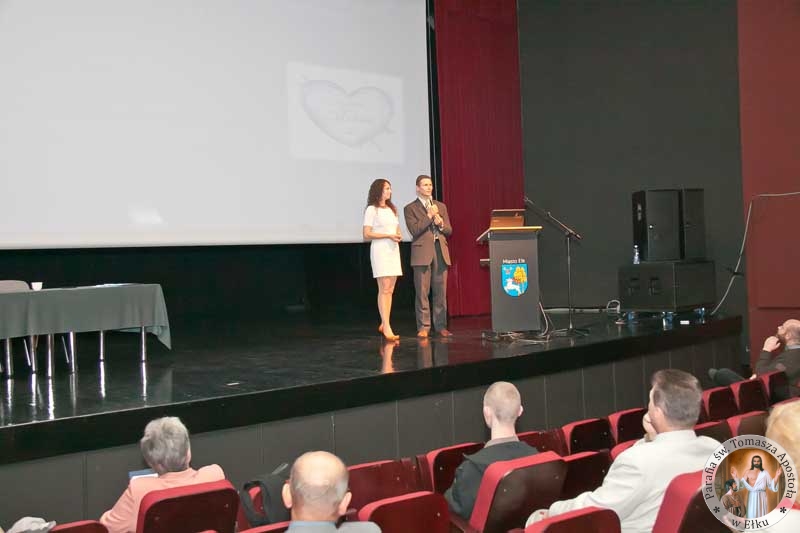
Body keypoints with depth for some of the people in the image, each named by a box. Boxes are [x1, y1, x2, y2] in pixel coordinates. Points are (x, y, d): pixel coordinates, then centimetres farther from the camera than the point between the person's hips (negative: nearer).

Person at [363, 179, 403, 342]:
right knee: (384, 289, -12)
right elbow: (367, 234, -8)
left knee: (390, 290, 5)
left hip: (394, 249, 7)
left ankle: (384, 324, 12)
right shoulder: (372, 210, -2)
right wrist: (389, 236, -14)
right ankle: (387, 328, -15)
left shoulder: (392, 209, 20)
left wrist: (399, 236, 1)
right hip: (380, 249, -7)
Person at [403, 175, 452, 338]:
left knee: (441, 292, 4)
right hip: (422, 253, -4)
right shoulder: (410, 208, 4)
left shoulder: (441, 206, 18)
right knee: (422, 292, -4)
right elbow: (414, 230, -9)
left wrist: (441, 224, -5)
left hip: (441, 252, 4)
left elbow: (449, 231, 15)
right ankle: (423, 327, 1)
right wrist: (429, 216, -10)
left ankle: (441, 325, 11)